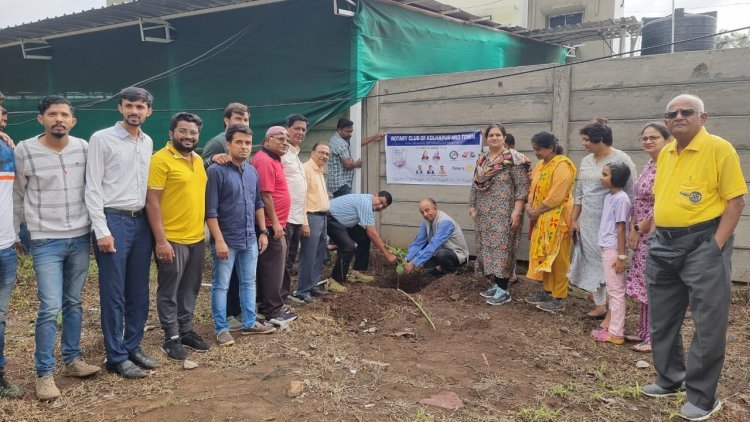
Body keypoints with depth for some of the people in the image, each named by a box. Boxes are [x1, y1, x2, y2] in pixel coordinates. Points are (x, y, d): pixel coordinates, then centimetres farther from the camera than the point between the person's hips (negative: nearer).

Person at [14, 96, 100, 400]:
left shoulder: (84, 148, 1)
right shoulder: (24, 151, -5)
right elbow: (17, 196, 4)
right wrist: (12, 233, 9)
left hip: (80, 238, 3)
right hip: (46, 241, -3)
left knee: (73, 303, 13)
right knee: (50, 308, -6)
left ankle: (72, 360, 27)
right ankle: (44, 373, 8)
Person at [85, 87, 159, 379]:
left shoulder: (148, 142, 12)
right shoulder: (101, 139, -5)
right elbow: (92, 189, -8)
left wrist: (152, 222, 10)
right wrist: (102, 230, -14)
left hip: (141, 221, 6)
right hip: (113, 221, -6)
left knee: (139, 292, 11)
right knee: (113, 294, 1)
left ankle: (133, 348, 25)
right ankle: (116, 357, 12)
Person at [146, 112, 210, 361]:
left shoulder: (198, 160, 11)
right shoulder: (161, 159, -11)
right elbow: (152, 202, -15)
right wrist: (160, 240, -18)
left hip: (197, 238, 7)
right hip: (172, 239, -7)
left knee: (190, 290, 17)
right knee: (169, 292, 5)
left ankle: (186, 331, 30)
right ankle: (171, 338, 17)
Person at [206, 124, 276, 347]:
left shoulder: (252, 171, 8)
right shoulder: (216, 171, -13)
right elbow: (210, 210, -16)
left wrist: (263, 232, 12)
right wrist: (219, 240, -19)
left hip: (250, 239, 7)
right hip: (226, 240, -7)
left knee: (249, 282, 15)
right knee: (221, 285, 5)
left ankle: (249, 323, 27)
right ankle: (221, 328, 16)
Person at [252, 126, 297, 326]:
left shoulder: (273, 160, 18)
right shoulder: (265, 161, -15)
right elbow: (265, 194, -21)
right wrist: (275, 222, -20)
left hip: (274, 223, 11)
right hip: (271, 225, -11)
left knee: (271, 266, 16)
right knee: (273, 267, -4)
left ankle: (269, 306, 25)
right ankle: (273, 311, 4)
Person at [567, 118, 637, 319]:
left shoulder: (621, 160, -10)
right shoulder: (586, 161, 11)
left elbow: (631, 196, -9)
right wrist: (573, 220, 13)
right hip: (588, 224, 7)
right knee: (593, 264, 11)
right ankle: (599, 306, 23)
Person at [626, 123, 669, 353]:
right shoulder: (648, 166, 12)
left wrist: (638, 230, -11)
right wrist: (633, 229, 7)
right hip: (643, 235, 9)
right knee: (644, 284, 14)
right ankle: (644, 332, 25)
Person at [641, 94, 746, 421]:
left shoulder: (719, 148, -9)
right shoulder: (664, 154, 11)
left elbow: (735, 200, -12)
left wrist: (716, 245, -17)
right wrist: (655, 231, 12)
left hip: (703, 243, -7)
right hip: (663, 245, 7)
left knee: (708, 323, 1)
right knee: (662, 319, 15)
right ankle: (669, 380, 32)